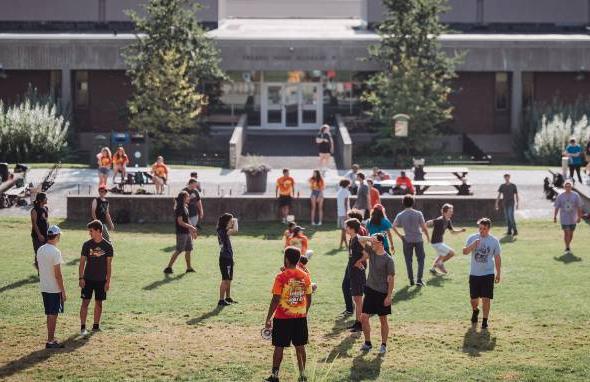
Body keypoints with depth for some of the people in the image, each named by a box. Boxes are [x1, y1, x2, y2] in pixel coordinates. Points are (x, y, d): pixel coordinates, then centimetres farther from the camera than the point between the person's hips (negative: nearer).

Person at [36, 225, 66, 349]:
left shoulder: (40, 250, 6)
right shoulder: (55, 252, -18)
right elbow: (58, 274, -18)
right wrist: (63, 291, -13)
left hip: (44, 288, 8)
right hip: (54, 289, -8)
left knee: (50, 314, 15)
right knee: (53, 315, -1)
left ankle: (51, 339, 22)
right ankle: (50, 341, 2)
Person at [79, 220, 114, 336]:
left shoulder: (107, 246, -4)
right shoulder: (87, 244, -3)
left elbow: (108, 264, -1)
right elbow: (82, 262, 0)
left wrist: (108, 281, -4)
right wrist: (80, 278, -7)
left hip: (101, 280, 0)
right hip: (88, 278, 0)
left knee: (99, 303, 8)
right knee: (85, 302, -4)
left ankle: (96, 325, 19)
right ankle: (82, 327, -3)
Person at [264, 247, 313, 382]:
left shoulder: (281, 277, -14)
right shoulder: (305, 276, 0)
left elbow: (275, 300, -14)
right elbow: (309, 299, 6)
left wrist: (268, 319, -6)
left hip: (283, 318, -4)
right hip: (300, 317, 4)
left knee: (279, 347, 5)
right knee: (300, 347, 10)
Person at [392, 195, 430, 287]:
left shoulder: (400, 215, -4)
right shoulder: (418, 214, -7)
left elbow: (394, 226, -7)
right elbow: (424, 227, -8)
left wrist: (400, 235, 5)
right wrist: (427, 236, 6)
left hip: (407, 240, 1)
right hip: (418, 239, -1)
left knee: (408, 261, 11)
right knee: (421, 259, 10)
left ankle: (411, 280, 12)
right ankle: (419, 280, 2)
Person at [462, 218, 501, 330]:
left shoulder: (494, 241, -1)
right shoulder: (472, 238, 0)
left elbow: (497, 257, 5)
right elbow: (465, 252, -8)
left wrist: (498, 273, 4)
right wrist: (473, 244, -24)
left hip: (488, 274, -1)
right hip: (474, 274, 1)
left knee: (486, 298, -5)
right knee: (474, 299, 8)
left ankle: (485, 321, 6)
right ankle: (475, 311, 40)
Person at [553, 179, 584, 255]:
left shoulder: (576, 195, -2)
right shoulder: (560, 196, -2)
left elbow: (579, 207, 1)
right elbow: (556, 207, 3)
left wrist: (579, 217, -2)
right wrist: (555, 217, 0)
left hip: (573, 218, 2)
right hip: (564, 218, -2)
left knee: (571, 233, 10)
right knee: (566, 233, -10)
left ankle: (568, 247, 26)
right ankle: (567, 249, -3)